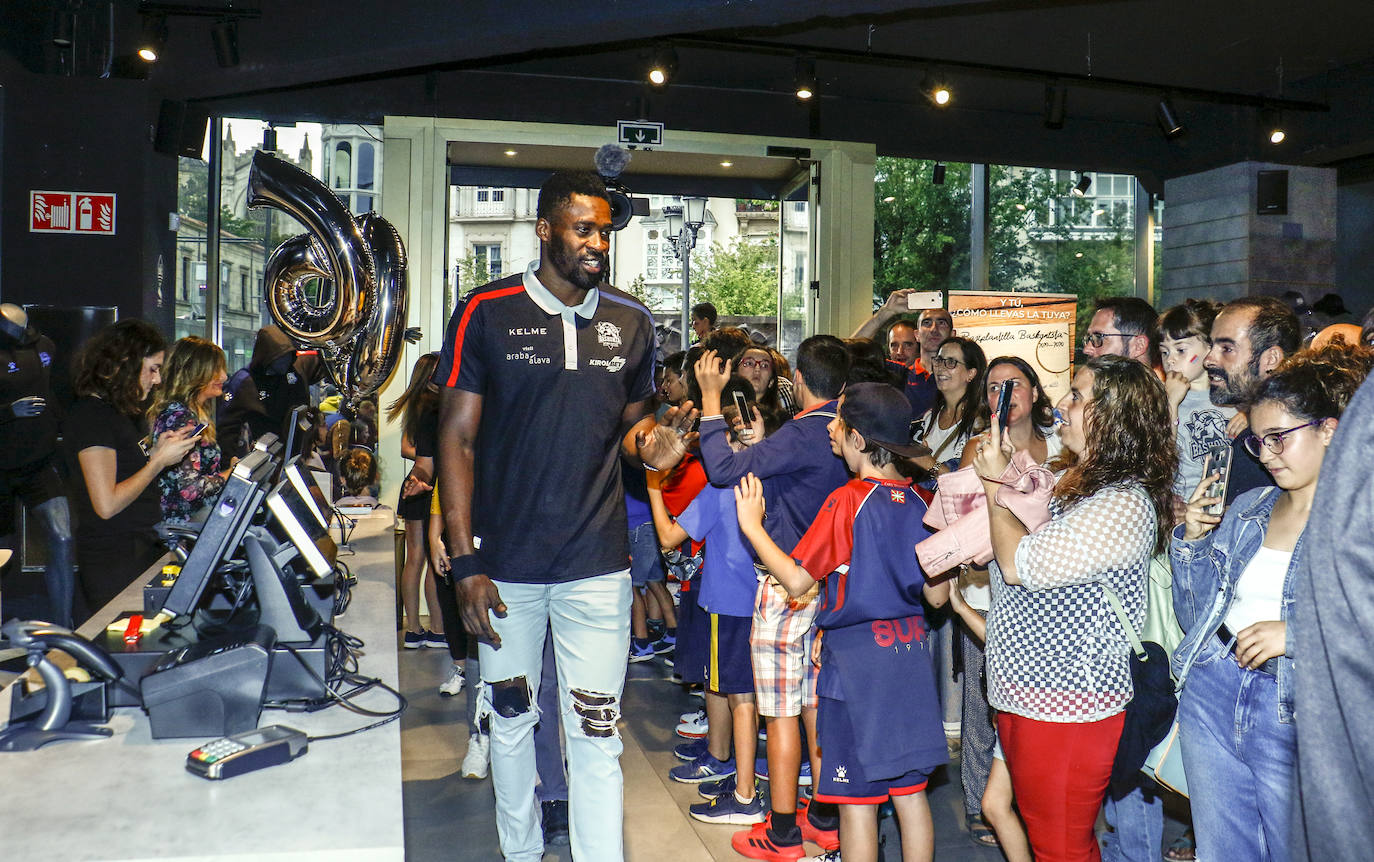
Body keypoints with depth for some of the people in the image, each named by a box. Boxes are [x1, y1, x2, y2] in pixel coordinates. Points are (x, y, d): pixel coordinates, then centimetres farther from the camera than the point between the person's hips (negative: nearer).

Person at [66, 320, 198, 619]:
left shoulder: (122, 411, 13)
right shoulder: (90, 416, -15)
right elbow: (107, 505, -21)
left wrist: (158, 450, 4)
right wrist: (159, 460, -14)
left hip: (143, 548, 9)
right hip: (113, 559, -9)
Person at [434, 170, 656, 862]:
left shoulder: (631, 323, 5)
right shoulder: (485, 314, -3)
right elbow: (457, 440, -5)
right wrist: (465, 562, -10)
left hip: (598, 565, 1)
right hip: (506, 563, 0)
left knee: (596, 735, 3)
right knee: (510, 721, 16)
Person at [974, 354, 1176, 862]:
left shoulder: (1126, 501, -20)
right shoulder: (1077, 482, 12)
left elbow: (1020, 565, -23)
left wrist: (996, 486, -11)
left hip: (1066, 707, -10)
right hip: (1025, 692, 10)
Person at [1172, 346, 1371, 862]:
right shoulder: (1245, 510, 9)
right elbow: (1195, 616, 13)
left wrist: (1299, 633, -26)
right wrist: (1192, 541, 1)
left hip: (1296, 721, -5)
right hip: (1212, 697, 5)